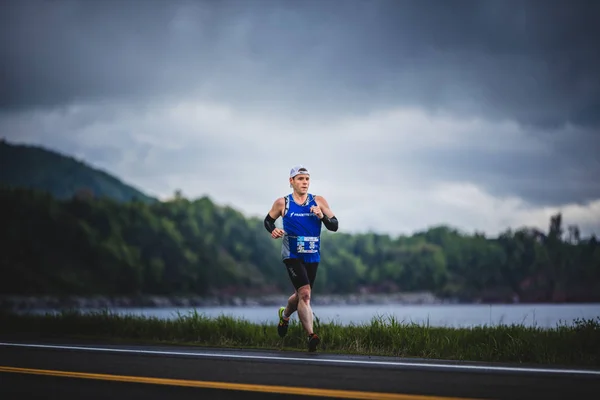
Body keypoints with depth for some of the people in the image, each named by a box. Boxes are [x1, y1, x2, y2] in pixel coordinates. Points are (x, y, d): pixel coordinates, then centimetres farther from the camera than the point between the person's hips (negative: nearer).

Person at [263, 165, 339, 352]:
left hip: (312, 257, 4)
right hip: (292, 255, -4)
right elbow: (268, 220, 14)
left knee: (301, 295, 17)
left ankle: (284, 315, 49)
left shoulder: (318, 201, 3)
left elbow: (334, 226, 1)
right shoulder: (282, 203, -1)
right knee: (305, 293, -20)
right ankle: (311, 335, -24)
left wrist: (321, 216, -19)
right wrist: (273, 230, -8)